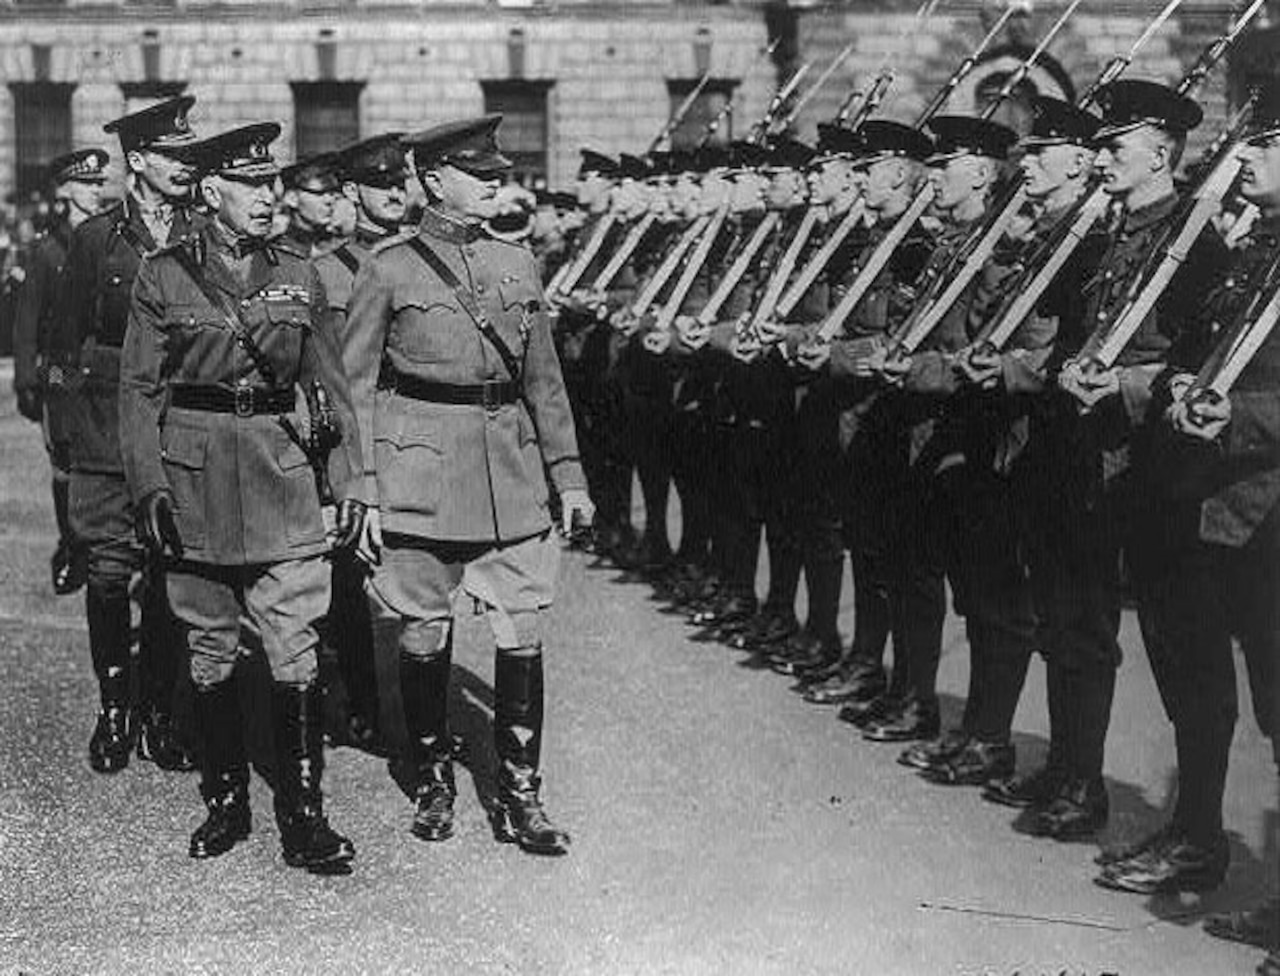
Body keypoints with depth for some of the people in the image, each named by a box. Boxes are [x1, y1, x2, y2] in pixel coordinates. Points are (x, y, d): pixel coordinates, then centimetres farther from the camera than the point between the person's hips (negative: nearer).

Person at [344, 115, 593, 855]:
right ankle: (434, 783, 23)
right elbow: (357, 388, 0)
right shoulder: (389, 270, -2)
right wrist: (362, 493, -5)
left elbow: (544, 377, 16)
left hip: (511, 473, 3)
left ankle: (520, 796, 9)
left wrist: (568, 473, 12)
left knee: (523, 635, 0)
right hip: (420, 473, -3)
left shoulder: (517, 263, 10)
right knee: (424, 635, 5)